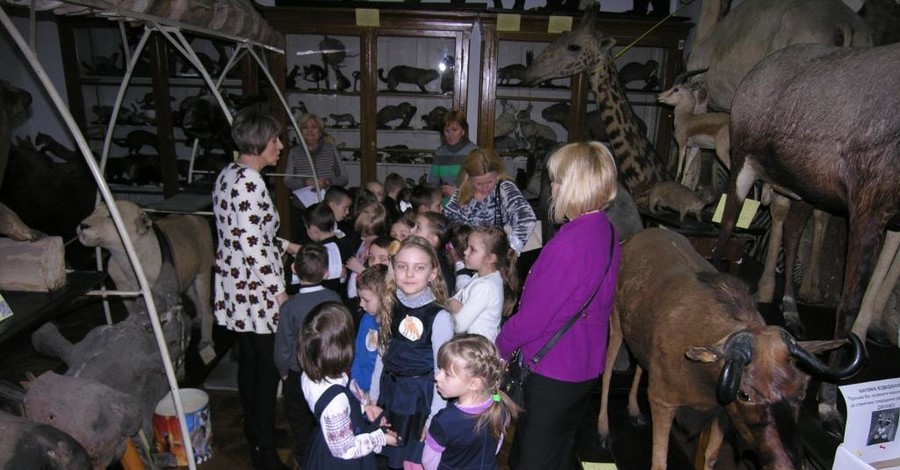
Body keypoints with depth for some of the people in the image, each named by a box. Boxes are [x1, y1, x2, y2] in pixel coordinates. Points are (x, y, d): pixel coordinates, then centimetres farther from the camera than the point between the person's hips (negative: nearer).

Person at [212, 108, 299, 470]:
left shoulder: (228, 175, 9)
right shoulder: (250, 181, -21)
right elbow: (253, 246, -24)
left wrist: (287, 245, 16)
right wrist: (279, 290, -17)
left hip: (235, 287, 10)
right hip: (255, 291, -10)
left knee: (249, 361, 22)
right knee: (268, 368, 2)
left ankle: (254, 430, 40)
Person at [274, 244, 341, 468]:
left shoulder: (290, 307, -25)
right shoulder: (334, 298, -17)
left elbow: (283, 347, -15)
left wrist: (284, 371, 3)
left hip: (299, 375, -3)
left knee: (300, 419, 21)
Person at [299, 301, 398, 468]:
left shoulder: (309, 377, -16)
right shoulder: (336, 398, -38)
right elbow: (345, 449, -25)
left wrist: (362, 408, -3)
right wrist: (381, 438, -14)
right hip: (342, 463, -7)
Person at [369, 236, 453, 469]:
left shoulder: (439, 317, -19)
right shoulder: (390, 307, -3)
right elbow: (382, 356, 6)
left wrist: (435, 420, -12)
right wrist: (373, 398, 9)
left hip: (420, 397, -5)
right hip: (389, 393, 5)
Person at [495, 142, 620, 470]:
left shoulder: (568, 244, -29)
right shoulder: (606, 231, -1)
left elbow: (534, 314, -23)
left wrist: (501, 345, -5)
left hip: (553, 371, -8)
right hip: (585, 365, 8)